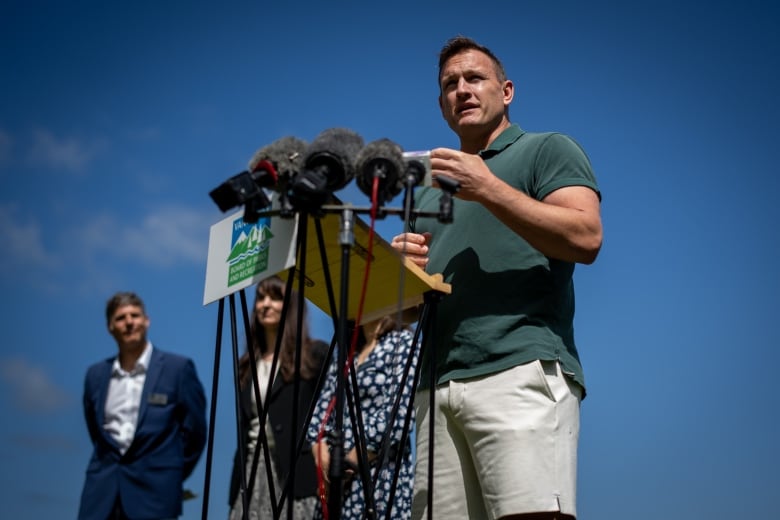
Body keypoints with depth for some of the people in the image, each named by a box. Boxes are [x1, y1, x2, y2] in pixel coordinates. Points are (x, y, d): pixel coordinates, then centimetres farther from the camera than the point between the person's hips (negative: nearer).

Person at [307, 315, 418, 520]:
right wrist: (325, 462, -5)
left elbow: (398, 416, -11)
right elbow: (320, 412, 13)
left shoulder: (402, 342, 0)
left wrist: (348, 463, -10)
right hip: (337, 481, 6)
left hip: (378, 478, -6)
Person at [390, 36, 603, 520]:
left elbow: (586, 237, -6)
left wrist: (488, 189, -8)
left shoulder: (548, 150, 12)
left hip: (524, 367, -6)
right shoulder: (430, 187, 30)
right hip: (437, 384, 6)